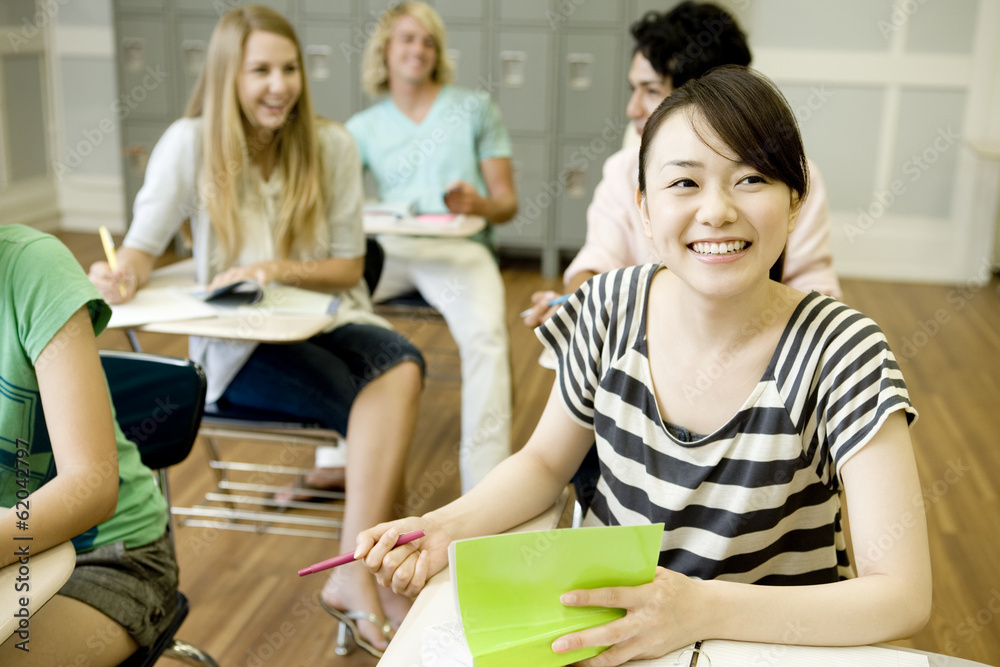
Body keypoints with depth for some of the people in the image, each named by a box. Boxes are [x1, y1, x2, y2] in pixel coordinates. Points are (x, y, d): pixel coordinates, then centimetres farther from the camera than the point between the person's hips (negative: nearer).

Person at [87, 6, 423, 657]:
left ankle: (354, 577, -28)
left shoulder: (332, 145, 1)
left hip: (327, 319, 3)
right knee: (387, 407, -28)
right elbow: (142, 248, -2)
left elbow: (349, 266, 3)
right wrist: (121, 277, -27)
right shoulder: (189, 144, -3)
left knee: (402, 367, -32)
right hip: (237, 342, -3)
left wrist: (277, 270, -15)